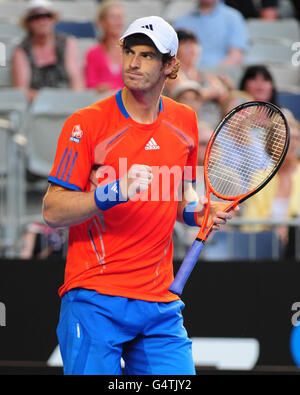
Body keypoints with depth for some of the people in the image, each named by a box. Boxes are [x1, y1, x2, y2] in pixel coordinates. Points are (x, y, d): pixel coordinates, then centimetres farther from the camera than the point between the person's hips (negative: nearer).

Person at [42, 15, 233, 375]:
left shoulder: (184, 122, 10)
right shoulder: (86, 123, -6)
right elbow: (52, 211, -9)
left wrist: (197, 211, 4)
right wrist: (110, 193, -23)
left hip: (160, 304, 4)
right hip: (95, 301, -4)